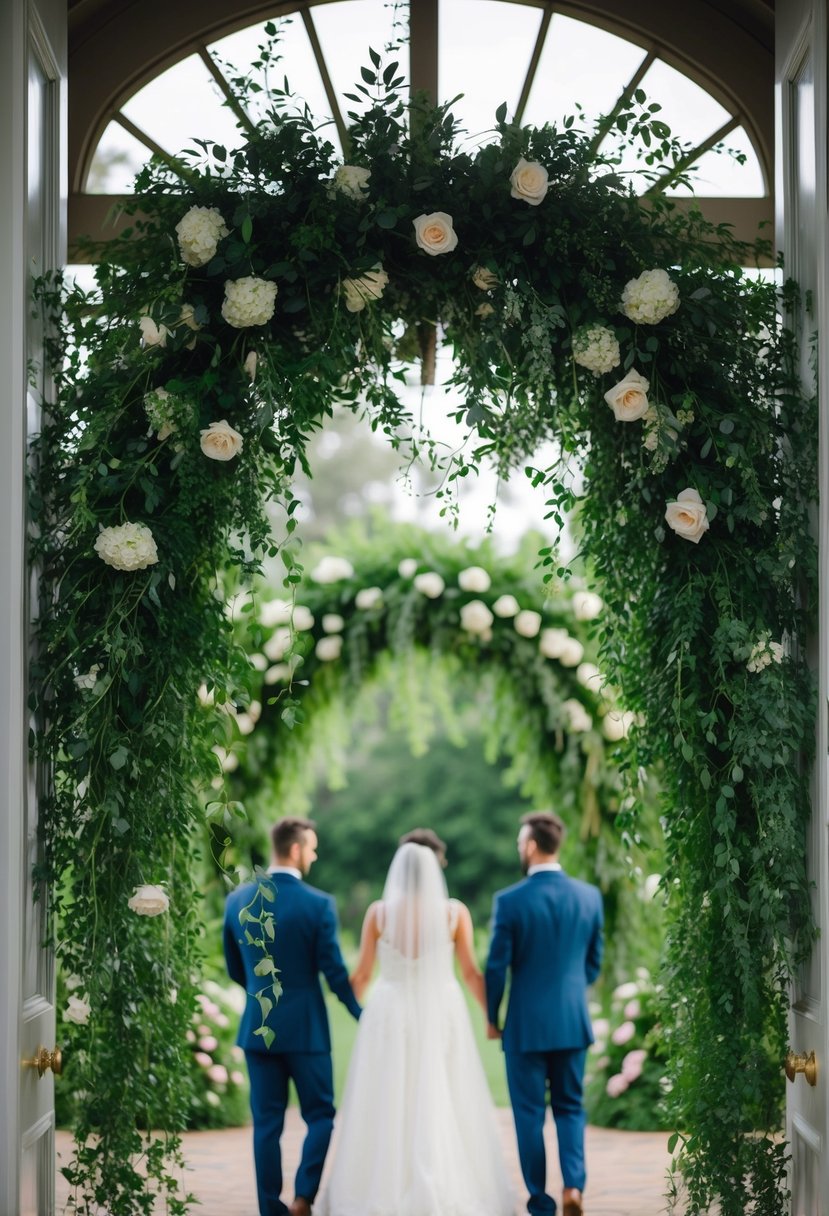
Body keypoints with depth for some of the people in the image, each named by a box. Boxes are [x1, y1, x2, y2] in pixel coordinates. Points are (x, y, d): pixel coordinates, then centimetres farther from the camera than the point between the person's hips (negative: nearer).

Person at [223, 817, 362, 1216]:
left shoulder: (237, 900, 0)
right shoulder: (319, 905, -12)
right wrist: (364, 1017, 4)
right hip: (305, 1028, -3)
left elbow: (235, 970, 10)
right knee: (320, 1115, 10)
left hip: (257, 1029, 4)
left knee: (267, 1122, 9)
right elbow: (335, 973, -9)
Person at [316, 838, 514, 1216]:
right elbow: (471, 973, -4)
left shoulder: (379, 912, -5)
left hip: (390, 1015, 0)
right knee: (444, 1106, 5)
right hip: (442, 1015, 0)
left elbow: (361, 974, 0)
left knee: (383, 1108, 7)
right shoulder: (455, 912, -5)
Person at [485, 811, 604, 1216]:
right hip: (573, 1021, 3)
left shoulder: (510, 901, -13)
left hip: (526, 1022, -3)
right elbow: (594, 962, 8)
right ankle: (573, 1184, -4)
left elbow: (496, 967, -9)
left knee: (529, 1113, 8)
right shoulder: (589, 896, -1)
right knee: (570, 1107, 15)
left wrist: (491, 1017, 6)